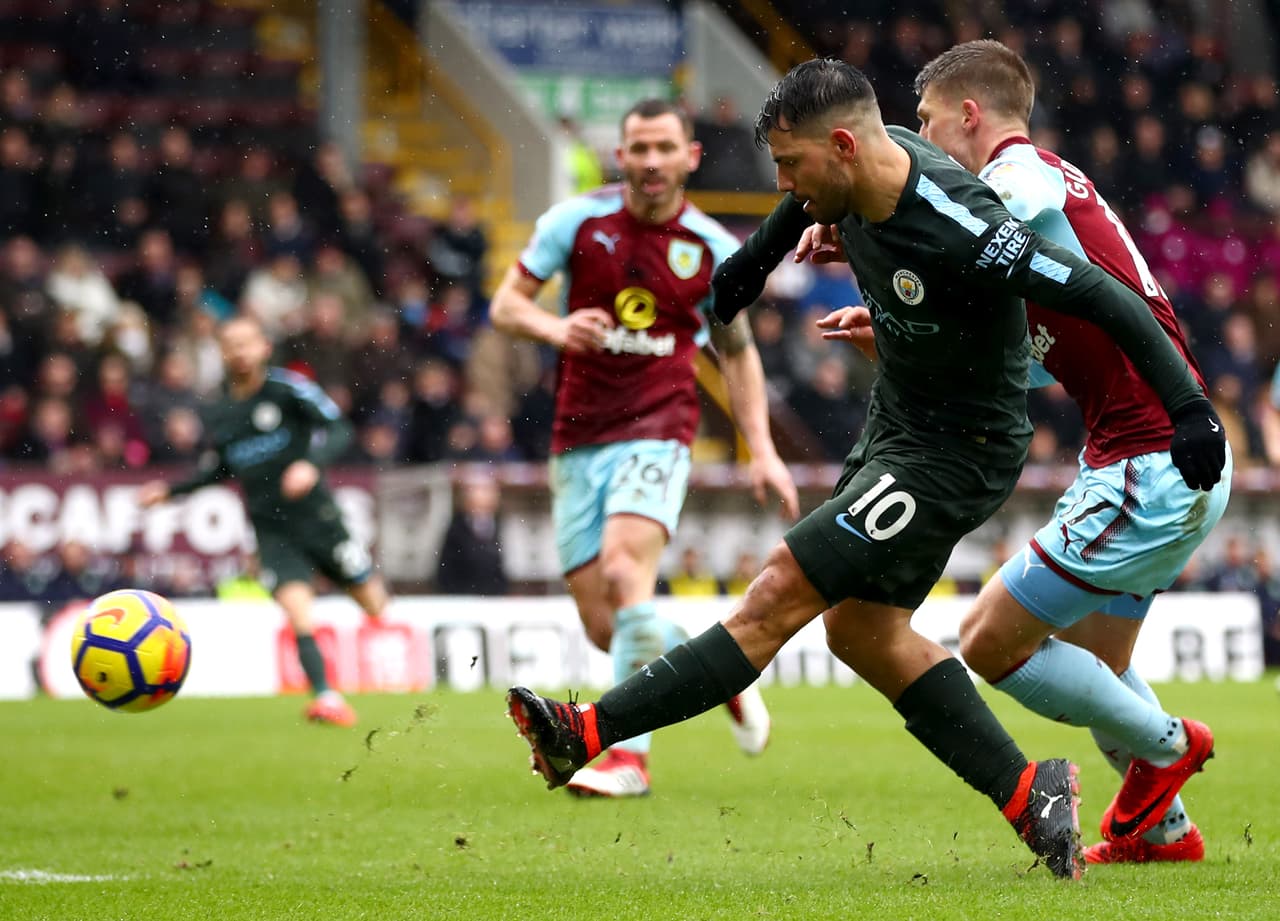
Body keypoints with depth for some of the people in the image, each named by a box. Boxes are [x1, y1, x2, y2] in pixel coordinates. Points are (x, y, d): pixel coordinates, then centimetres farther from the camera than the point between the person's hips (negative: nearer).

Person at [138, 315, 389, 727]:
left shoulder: (288, 388, -6)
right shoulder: (218, 415, 9)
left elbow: (338, 429, -13)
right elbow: (222, 468, 25)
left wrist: (312, 462, -30)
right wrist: (172, 490, 17)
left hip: (316, 516, -2)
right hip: (272, 530, 2)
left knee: (375, 606, 5)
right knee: (297, 612, -19)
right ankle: (327, 699, -20)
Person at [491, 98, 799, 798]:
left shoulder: (712, 249, 2)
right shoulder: (577, 220, 0)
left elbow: (737, 351, 15)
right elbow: (505, 305, 4)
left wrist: (762, 451, 6)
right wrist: (555, 328, -19)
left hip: (657, 431, -2)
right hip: (577, 442, 2)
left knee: (625, 570, -27)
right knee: (602, 626, -1)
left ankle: (628, 757, -25)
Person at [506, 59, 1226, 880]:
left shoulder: (960, 230, -32)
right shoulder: (862, 171, -8)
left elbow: (1101, 297, -30)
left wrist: (1188, 406, -30)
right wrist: (756, 257, 31)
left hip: (957, 457, -10)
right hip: (895, 422, 10)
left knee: (779, 596, -11)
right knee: (859, 628, 12)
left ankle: (590, 733, -11)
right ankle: (1028, 793, 14)